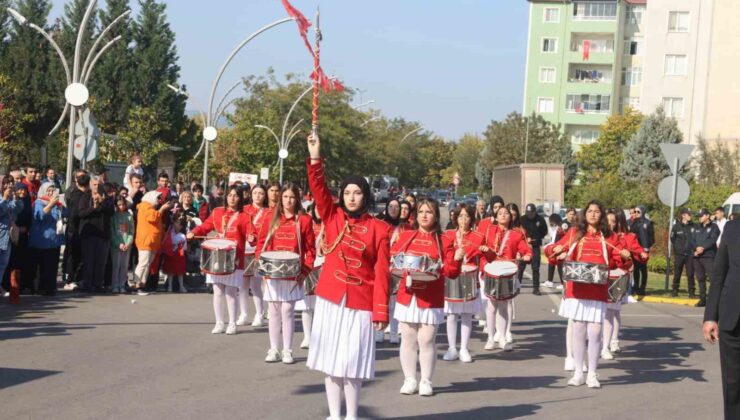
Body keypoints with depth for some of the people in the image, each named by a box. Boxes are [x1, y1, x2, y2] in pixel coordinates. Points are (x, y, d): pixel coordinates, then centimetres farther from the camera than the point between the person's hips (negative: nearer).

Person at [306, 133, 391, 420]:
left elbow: (382, 273, -4)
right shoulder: (332, 217, 5)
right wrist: (315, 157, -22)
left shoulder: (379, 229, -1)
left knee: (353, 363, 3)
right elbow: (318, 188, -9)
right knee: (331, 360, 7)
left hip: (360, 303, -2)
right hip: (330, 299, 2)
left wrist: (381, 312, -7)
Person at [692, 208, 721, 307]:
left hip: (709, 256, -6)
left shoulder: (713, 227, 4)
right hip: (696, 256, 6)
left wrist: (703, 248, -18)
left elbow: (713, 240, -10)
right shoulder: (697, 228, 21)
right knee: (700, 278, 9)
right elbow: (692, 240, 11)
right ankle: (702, 299, 15)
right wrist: (696, 249, -8)